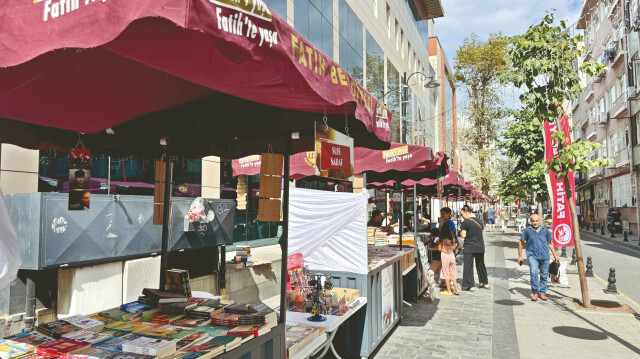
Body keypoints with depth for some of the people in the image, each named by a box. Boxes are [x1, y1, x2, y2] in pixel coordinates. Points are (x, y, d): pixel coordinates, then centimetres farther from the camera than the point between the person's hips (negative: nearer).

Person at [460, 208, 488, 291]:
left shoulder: (465, 222, -12)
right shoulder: (479, 220, 8)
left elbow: (463, 236, -15)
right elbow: (480, 232, 17)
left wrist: (461, 231, 4)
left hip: (469, 247, -6)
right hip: (480, 247, 7)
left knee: (468, 266, -1)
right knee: (481, 265, 19)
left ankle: (470, 285, -2)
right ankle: (485, 283, 28)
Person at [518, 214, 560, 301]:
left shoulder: (545, 230, 7)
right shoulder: (527, 230, 0)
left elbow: (550, 243, 19)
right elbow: (521, 243, 7)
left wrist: (555, 255, 16)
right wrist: (520, 256, 5)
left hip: (544, 256, 3)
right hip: (532, 255, -3)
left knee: (544, 275, 9)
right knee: (534, 273, -19)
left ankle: (542, 292, 26)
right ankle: (535, 292, -4)